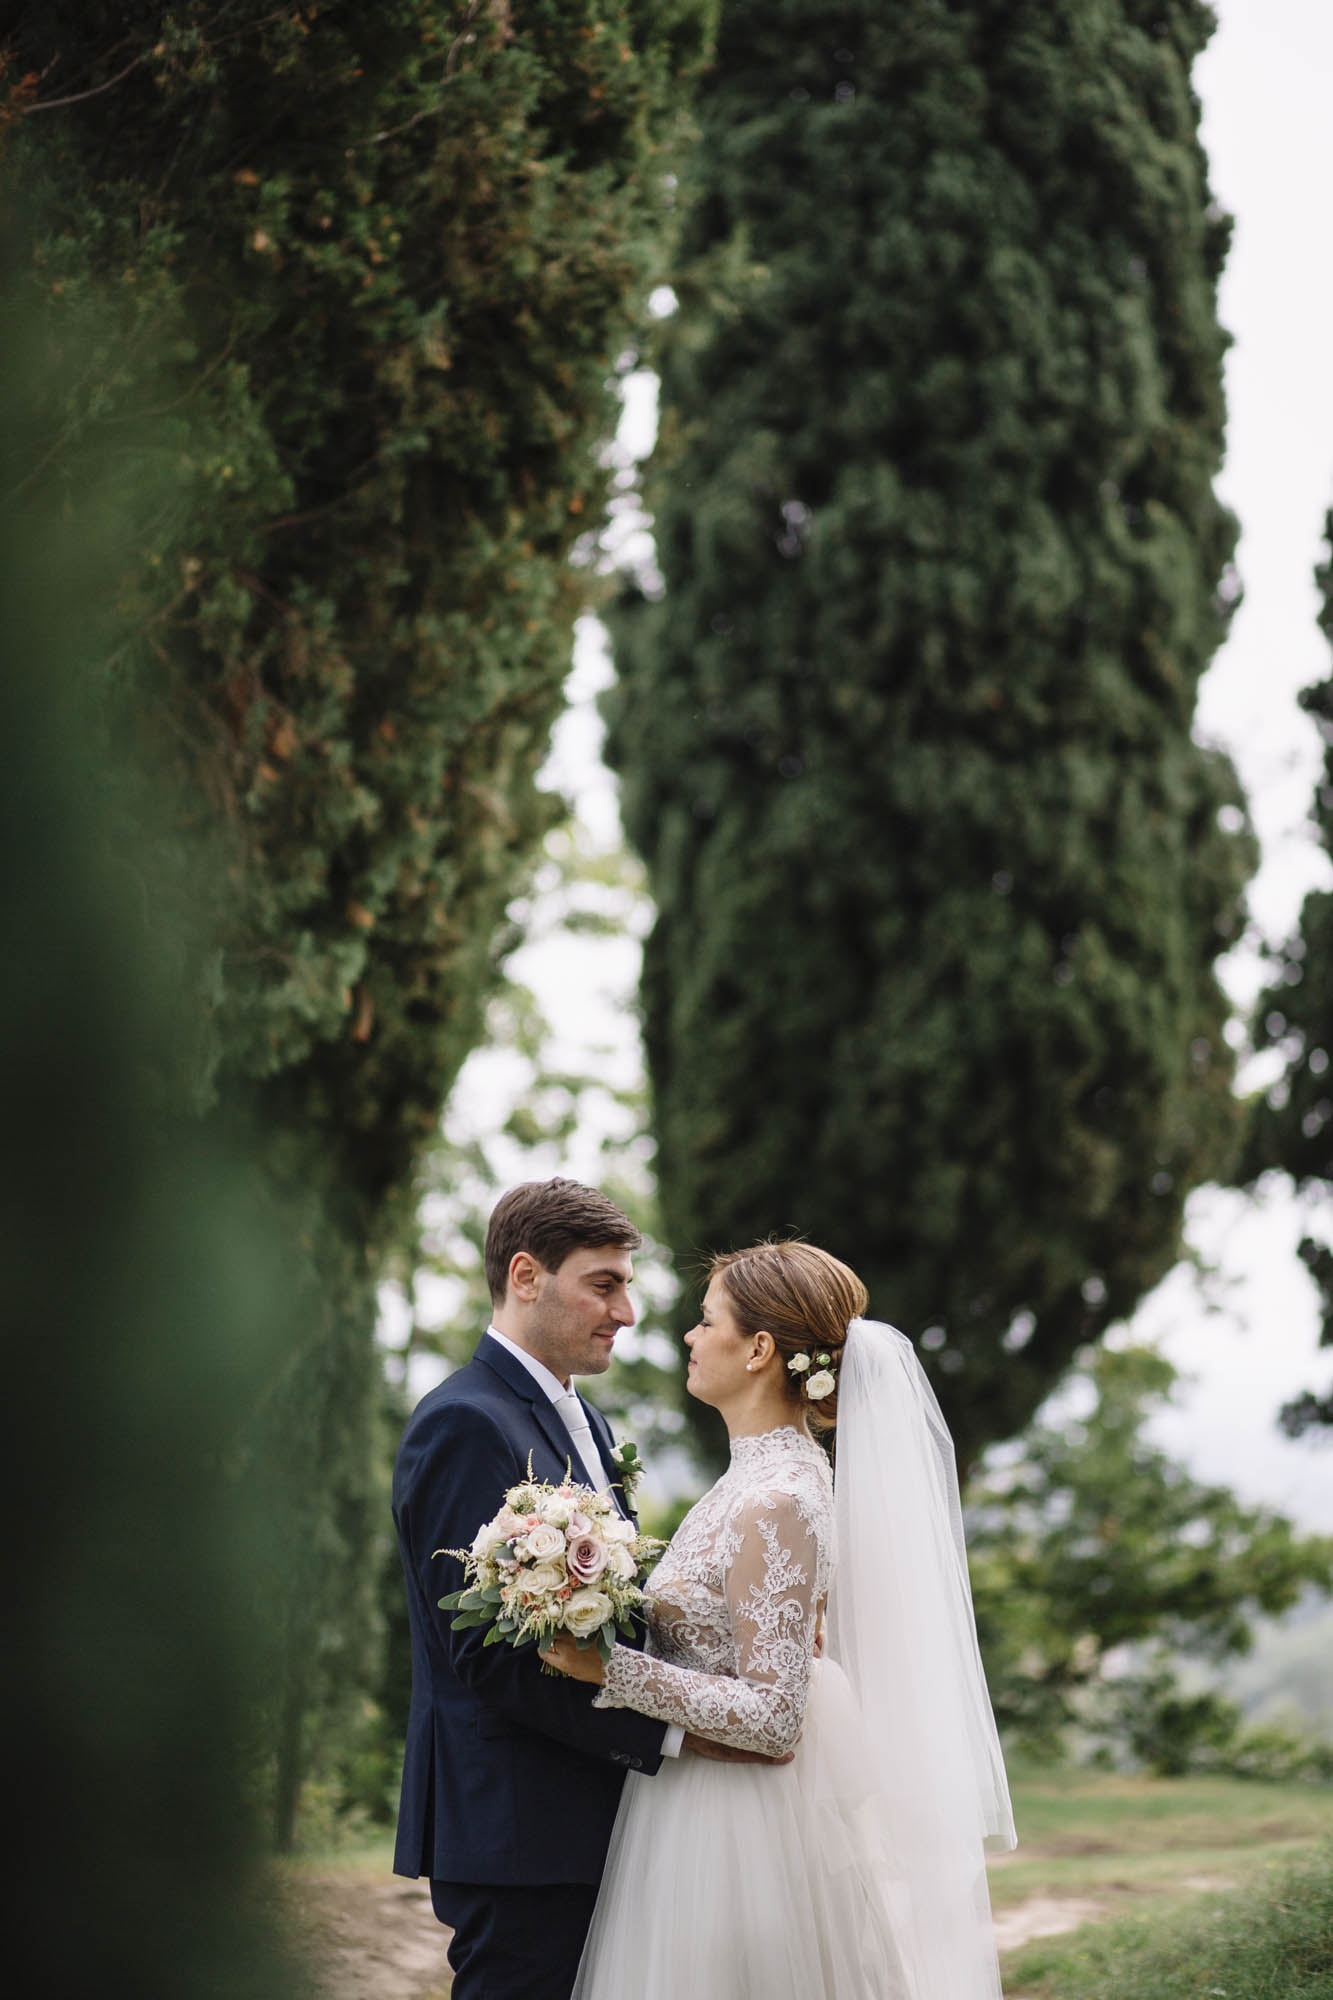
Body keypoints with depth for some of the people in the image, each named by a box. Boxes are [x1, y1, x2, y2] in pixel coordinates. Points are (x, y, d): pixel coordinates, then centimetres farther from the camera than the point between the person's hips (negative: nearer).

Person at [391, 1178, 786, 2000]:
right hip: (517, 1835, -9)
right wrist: (674, 1727, -20)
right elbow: (488, 1651, -19)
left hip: (590, 1831, 9)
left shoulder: (590, 1427, 19)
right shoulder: (465, 1424, -13)